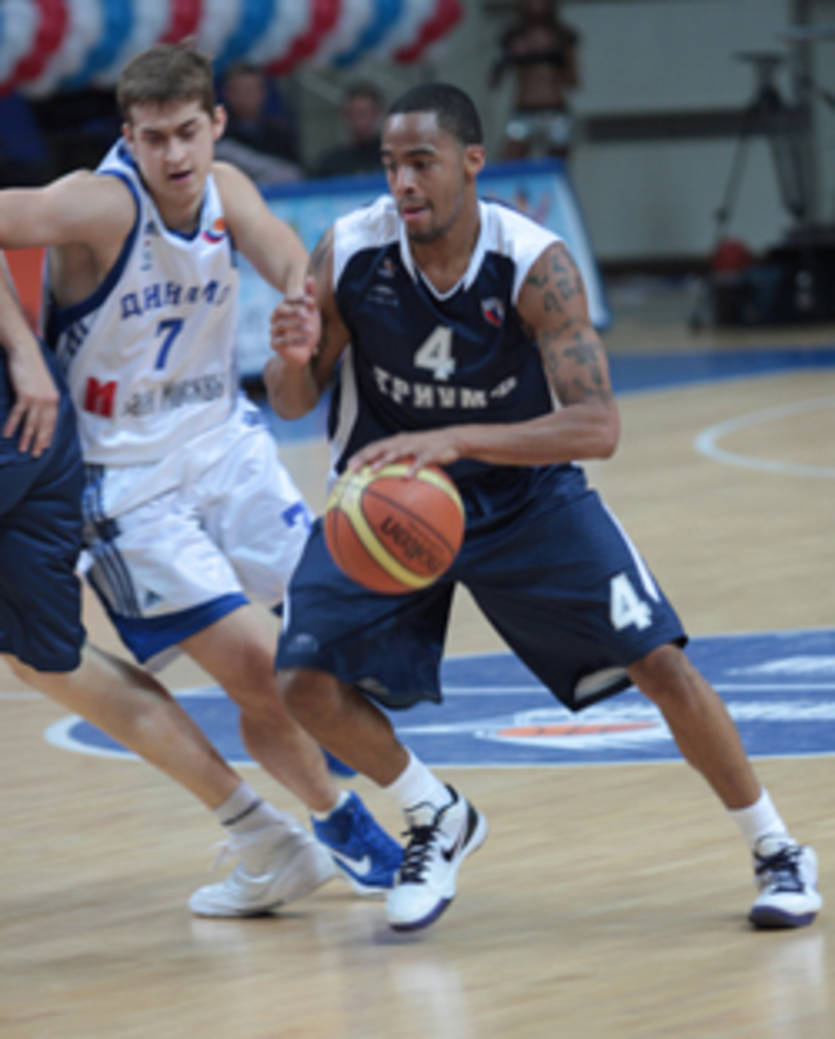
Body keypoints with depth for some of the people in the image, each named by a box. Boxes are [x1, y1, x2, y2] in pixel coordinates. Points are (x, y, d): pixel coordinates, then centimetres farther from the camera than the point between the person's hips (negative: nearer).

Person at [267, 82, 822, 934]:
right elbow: (291, 403, -7)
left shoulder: (534, 266, -25)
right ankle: (438, 822, 12)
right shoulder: (347, 254, -19)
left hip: (525, 494, -2)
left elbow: (597, 425, -33)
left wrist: (456, 441, -46)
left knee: (659, 661, -9)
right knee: (307, 682, -15)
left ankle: (775, 849, 12)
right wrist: (292, 361, -32)